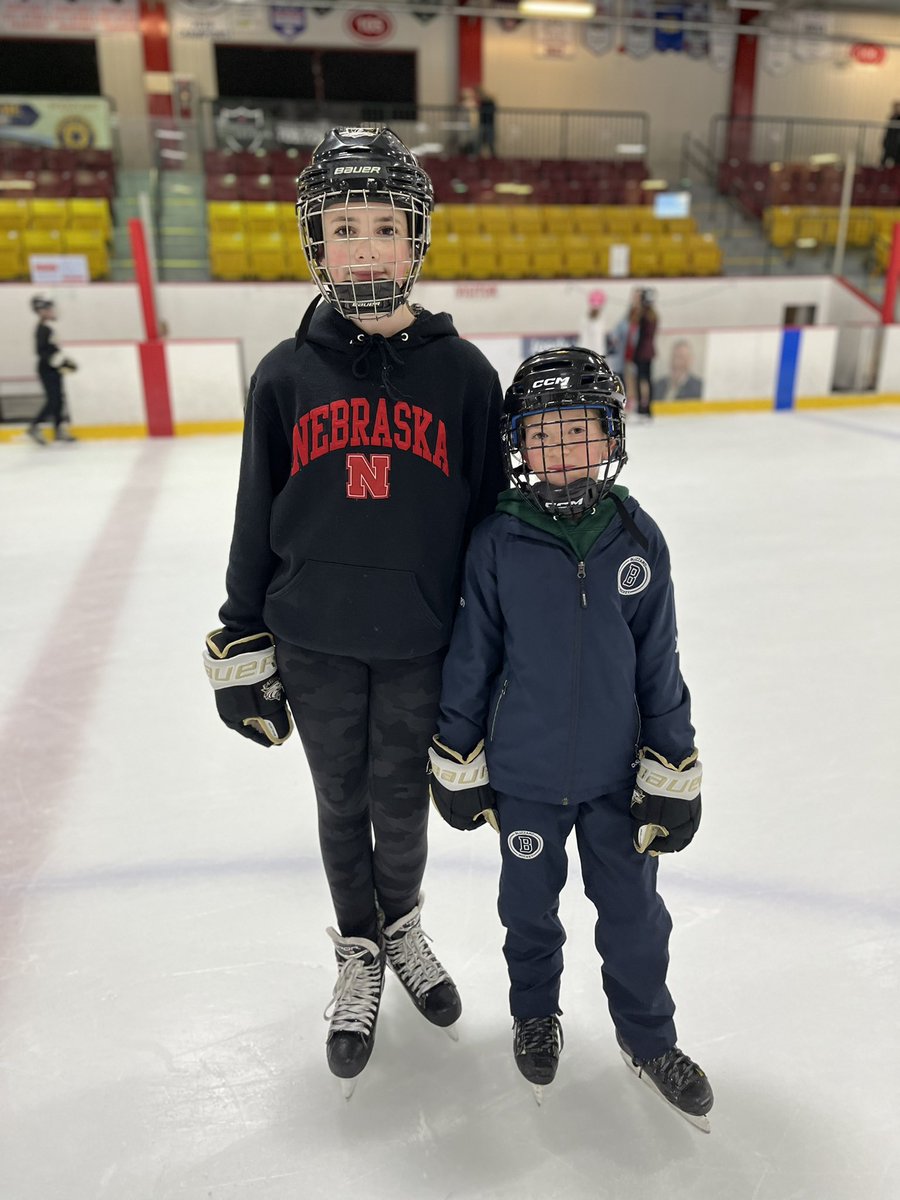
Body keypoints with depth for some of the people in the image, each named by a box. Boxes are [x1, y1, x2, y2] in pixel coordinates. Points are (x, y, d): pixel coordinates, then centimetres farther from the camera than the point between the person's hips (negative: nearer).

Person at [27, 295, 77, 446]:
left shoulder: (47, 328, 15)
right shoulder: (42, 329, -15)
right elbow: (42, 351, -23)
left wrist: (65, 360, 18)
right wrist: (62, 362, -25)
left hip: (53, 370, 10)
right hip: (47, 370, -10)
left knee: (59, 399, 9)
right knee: (53, 400, -11)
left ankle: (60, 430, 13)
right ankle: (34, 427, -6)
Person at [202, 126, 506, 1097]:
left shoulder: (463, 372, -3)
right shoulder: (285, 376, -2)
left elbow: (492, 514, 1)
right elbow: (255, 520, 3)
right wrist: (243, 650, 4)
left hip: (422, 644, 0)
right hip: (315, 645, 1)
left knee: (402, 803, 16)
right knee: (343, 807, 16)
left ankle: (402, 926, 46)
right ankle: (359, 956, 41)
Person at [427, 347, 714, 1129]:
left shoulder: (638, 536, -9)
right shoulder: (497, 542, -13)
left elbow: (659, 661, -3)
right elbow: (471, 654, -5)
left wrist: (673, 771, -2)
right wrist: (458, 760, 0)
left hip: (617, 771, 1)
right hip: (524, 773, -1)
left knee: (633, 909, 16)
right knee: (530, 903, 20)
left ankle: (649, 1036, 43)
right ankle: (535, 1015, 48)